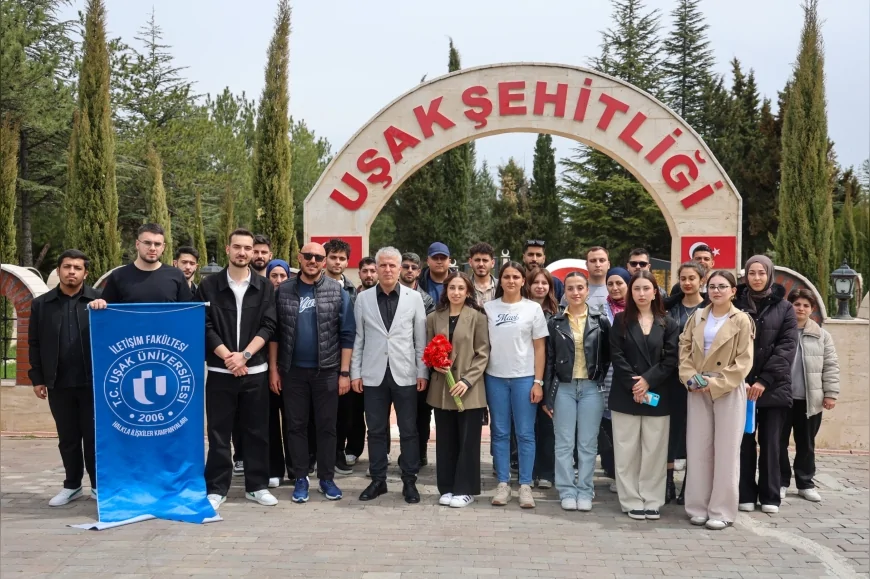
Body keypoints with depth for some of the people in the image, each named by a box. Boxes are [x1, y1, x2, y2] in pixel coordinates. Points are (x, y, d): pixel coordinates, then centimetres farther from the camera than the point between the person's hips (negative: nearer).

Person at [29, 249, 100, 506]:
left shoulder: (99, 300, -1)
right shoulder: (41, 304, 6)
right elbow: (34, 344, 8)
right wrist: (37, 378, 3)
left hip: (92, 381, -2)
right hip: (58, 384, 2)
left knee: (94, 436, 5)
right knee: (67, 438, 11)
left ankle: (99, 484, 17)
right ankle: (72, 485, 23)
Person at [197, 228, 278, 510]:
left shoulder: (264, 287, 5)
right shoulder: (209, 285, 1)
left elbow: (268, 326, -1)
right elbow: (205, 326, -3)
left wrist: (244, 355, -13)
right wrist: (227, 356, -13)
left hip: (255, 371, 1)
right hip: (220, 371, -1)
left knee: (257, 431, 7)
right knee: (218, 432, 4)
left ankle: (257, 486, 18)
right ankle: (216, 488, 13)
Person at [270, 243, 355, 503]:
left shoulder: (338, 291, -2)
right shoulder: (283, 291, 2)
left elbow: (347, 335, -3)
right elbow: (274, 332, 4)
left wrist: (345, 372, -7)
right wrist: (274, 369, 0)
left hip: (327, 371, -1)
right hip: (293, 370, 1)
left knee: (326, 426, 7)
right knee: (296, 426, 8)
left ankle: (327, 478, 18)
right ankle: (300, 479, 18)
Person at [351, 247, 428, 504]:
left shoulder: (414, 297, 2)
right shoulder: (363, 298, 5)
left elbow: (420, 338, 2)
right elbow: (358, 338, 6)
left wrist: (423, 372, -2)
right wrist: (355, 372, 2)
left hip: (405, 374, -1)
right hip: (374, 374, 1)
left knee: (408, 431, 5)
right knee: (376, 430, 8)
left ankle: (409, 481, 16)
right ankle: (378, 480, 19)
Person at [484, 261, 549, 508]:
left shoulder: (533, 308, 2)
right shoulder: (488, 308, 5)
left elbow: (540, 348, 1)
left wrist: (538, 382, -5)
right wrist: (479, 376, -1)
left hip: (524, 378, -1)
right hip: (495, 377, 1)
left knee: (525, 433, 2)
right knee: (500, 433, 6)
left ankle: (525, 486, 9)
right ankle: (503, 484, 14)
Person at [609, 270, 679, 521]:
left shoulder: (668, 324, 7)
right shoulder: (621, 320, 5)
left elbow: (671, 359, -1)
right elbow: (616, 356, -3)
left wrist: (648, 381, -12)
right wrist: (634, 385, -13)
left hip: (657, 396, 1)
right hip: (626, 395, -1)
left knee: (654, 450, 3)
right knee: (628, 450, 2)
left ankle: (652, 501, 12)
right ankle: (632, 501, 9)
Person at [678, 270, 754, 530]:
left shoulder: (741, 321, -4)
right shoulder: (698, 316, 8)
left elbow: (744, 361, -8)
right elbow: (684, 348, 8)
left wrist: (715, 383, -15)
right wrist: (690, 377, -7)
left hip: (729, 392, -3)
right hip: (698, 392, 4)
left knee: (726, 452, 1)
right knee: (698, 450, 5)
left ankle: (722, 511, 9)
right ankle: (699, 507, 15)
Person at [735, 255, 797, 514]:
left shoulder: (784, 308, 4)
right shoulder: (736, 305, 4)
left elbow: (787, 347, -4)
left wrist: (765, 380, -13)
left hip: (774, 387, 0)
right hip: (741, 386, 0)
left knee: (770, 443, 5)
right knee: (745, 442, 4)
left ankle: (770, 496, 15)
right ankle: (746, 495, 13)